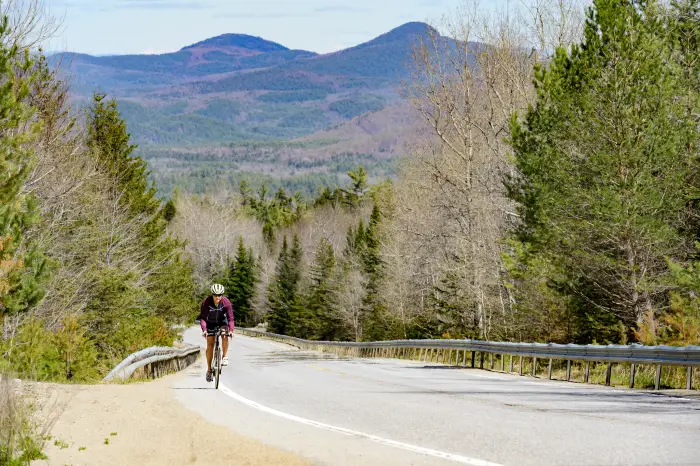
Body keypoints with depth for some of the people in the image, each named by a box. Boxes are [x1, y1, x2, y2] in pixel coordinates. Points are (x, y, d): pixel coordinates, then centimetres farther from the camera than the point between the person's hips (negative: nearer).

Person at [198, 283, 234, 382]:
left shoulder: (226, 302, -27)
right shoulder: (206, 302, -28)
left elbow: (230, 318, -28)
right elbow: (202, 317, -28)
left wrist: (231, 330, -42)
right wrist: (204, 330, -43)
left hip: (222, 322, 0)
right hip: (210, 323, 0)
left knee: (225, 337, -29)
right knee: (210, 345, -6)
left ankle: (225, 357, -8)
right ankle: (209, 370, 1)